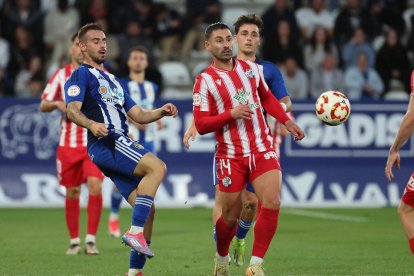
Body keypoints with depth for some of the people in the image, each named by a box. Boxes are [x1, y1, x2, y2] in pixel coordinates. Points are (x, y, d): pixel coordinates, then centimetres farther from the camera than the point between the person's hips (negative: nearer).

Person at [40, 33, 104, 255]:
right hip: (68, 143, 1)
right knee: (71, 193, 4)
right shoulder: (61, 75, 5)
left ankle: (91, 240, -12)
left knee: (95, 186, -18)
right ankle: (74, 241, 17)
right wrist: (58, 104, -17)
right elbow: (43, 105, 4)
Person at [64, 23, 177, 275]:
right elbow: (72, 110, -12)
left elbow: (138, 115, 26)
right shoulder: (82, 75, 4)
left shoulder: (113, 81, 30)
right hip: (106, 143, -9)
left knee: (146, 210, 1)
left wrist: (161, 112, 7)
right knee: (157, 167, -29)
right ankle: (135, 233, -32)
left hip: (120, 144, 9)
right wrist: (91, 124, -32)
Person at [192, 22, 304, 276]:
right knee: (231, 216, 5)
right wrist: (231, 114, -20)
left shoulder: (251, 68, 7)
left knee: (272, 203, -17)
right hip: (231, 155, -3)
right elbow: (201, 125, -9)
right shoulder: (205, 81, -7)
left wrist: (287, 121, 17)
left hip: (262, 149, 3)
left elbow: (267, 97, 24)